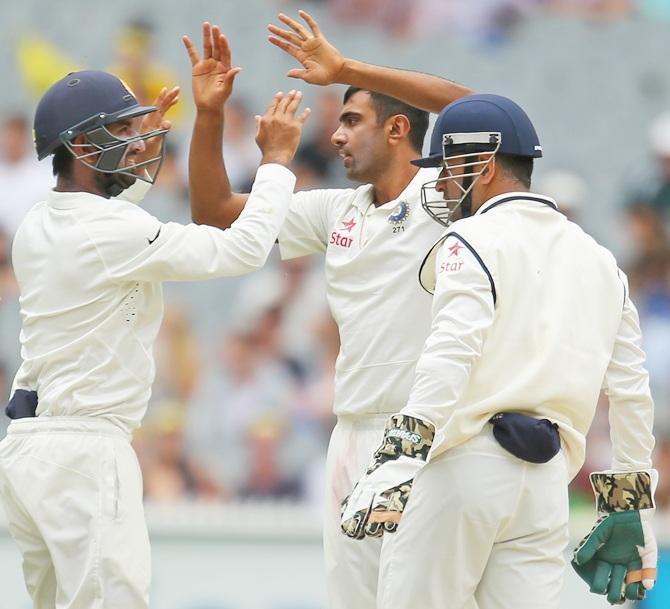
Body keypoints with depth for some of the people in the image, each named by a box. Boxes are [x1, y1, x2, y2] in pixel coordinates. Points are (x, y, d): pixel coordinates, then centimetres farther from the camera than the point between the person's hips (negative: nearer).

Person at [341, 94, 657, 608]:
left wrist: (396, 462, -22)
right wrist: (631, 504, 21)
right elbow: (631, 392, 16)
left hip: (462, 465, -6)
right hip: (547, 483, 6)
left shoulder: (473, 241, -3)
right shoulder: (600, 261, 18)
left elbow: (451, 357, -17)